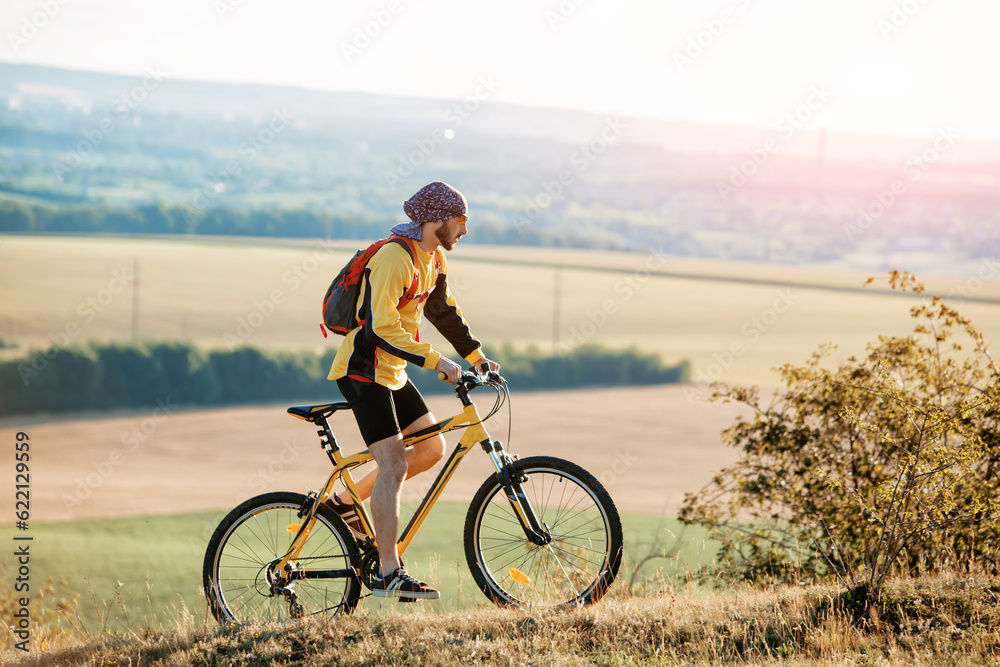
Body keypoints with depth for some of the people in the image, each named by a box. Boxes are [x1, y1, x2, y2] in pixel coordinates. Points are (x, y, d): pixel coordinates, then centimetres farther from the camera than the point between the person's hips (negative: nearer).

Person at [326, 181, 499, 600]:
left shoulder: (433, 259, 8)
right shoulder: (394, 259, -23)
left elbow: (442, 311, 23)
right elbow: (382, 329, -29)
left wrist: (477, 355, 22)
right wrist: (435, 361, -30)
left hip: (391, 372, 10)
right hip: (363, 371, -10)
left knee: (431, 447, 8)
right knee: (393, 464, -14)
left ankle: (345, 504, 19)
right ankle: (388, 574, -13)